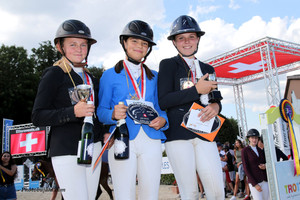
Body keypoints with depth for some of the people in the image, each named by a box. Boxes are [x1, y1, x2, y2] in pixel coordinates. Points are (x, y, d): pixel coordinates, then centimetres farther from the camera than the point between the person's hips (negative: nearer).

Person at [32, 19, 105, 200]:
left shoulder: (90, 77, 17)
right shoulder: (54, 74, -3)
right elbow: (38, 117, -9)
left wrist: (104, 134, 8)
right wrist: (73, 112, -22)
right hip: (66, 151, -6)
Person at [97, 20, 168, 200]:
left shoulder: (154, 77, 19)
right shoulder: (110, 75, 9)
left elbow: (161, 108, 17)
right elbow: (101, 110, 5)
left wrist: (162, 120, -6)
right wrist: (113, 114, -17)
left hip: (151, 140, 3)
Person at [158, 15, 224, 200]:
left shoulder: (208, 69, 20)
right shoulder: (168, 65, 5)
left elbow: (215, 99, 23)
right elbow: (163, 101, -7)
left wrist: (216, 106, -2)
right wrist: (197, 90, -12)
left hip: (204, 133, 4)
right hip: (178, 134, -4)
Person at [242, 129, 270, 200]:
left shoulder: (260, 150, 11)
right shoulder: (245, 151, -4)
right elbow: (246, 168, -8)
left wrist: (265, 166, -4)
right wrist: (255, 184, -13)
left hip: (264, 180, 5)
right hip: (254, 181, -5)